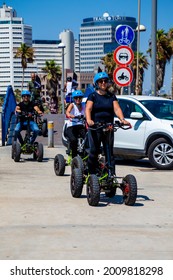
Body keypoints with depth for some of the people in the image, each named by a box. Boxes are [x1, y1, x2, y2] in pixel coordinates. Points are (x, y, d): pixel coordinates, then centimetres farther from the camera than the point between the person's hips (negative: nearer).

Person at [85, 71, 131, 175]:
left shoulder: (111, 96, 14)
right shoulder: (93, 96, 4)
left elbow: (117, 109, 0)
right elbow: (88, 109, -12)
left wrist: (122, 119, -20)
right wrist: (89, 120, -32)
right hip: (95, 128, -3)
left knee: (109, 152, 2)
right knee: (94, 151, -6)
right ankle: (92, 174, 2)